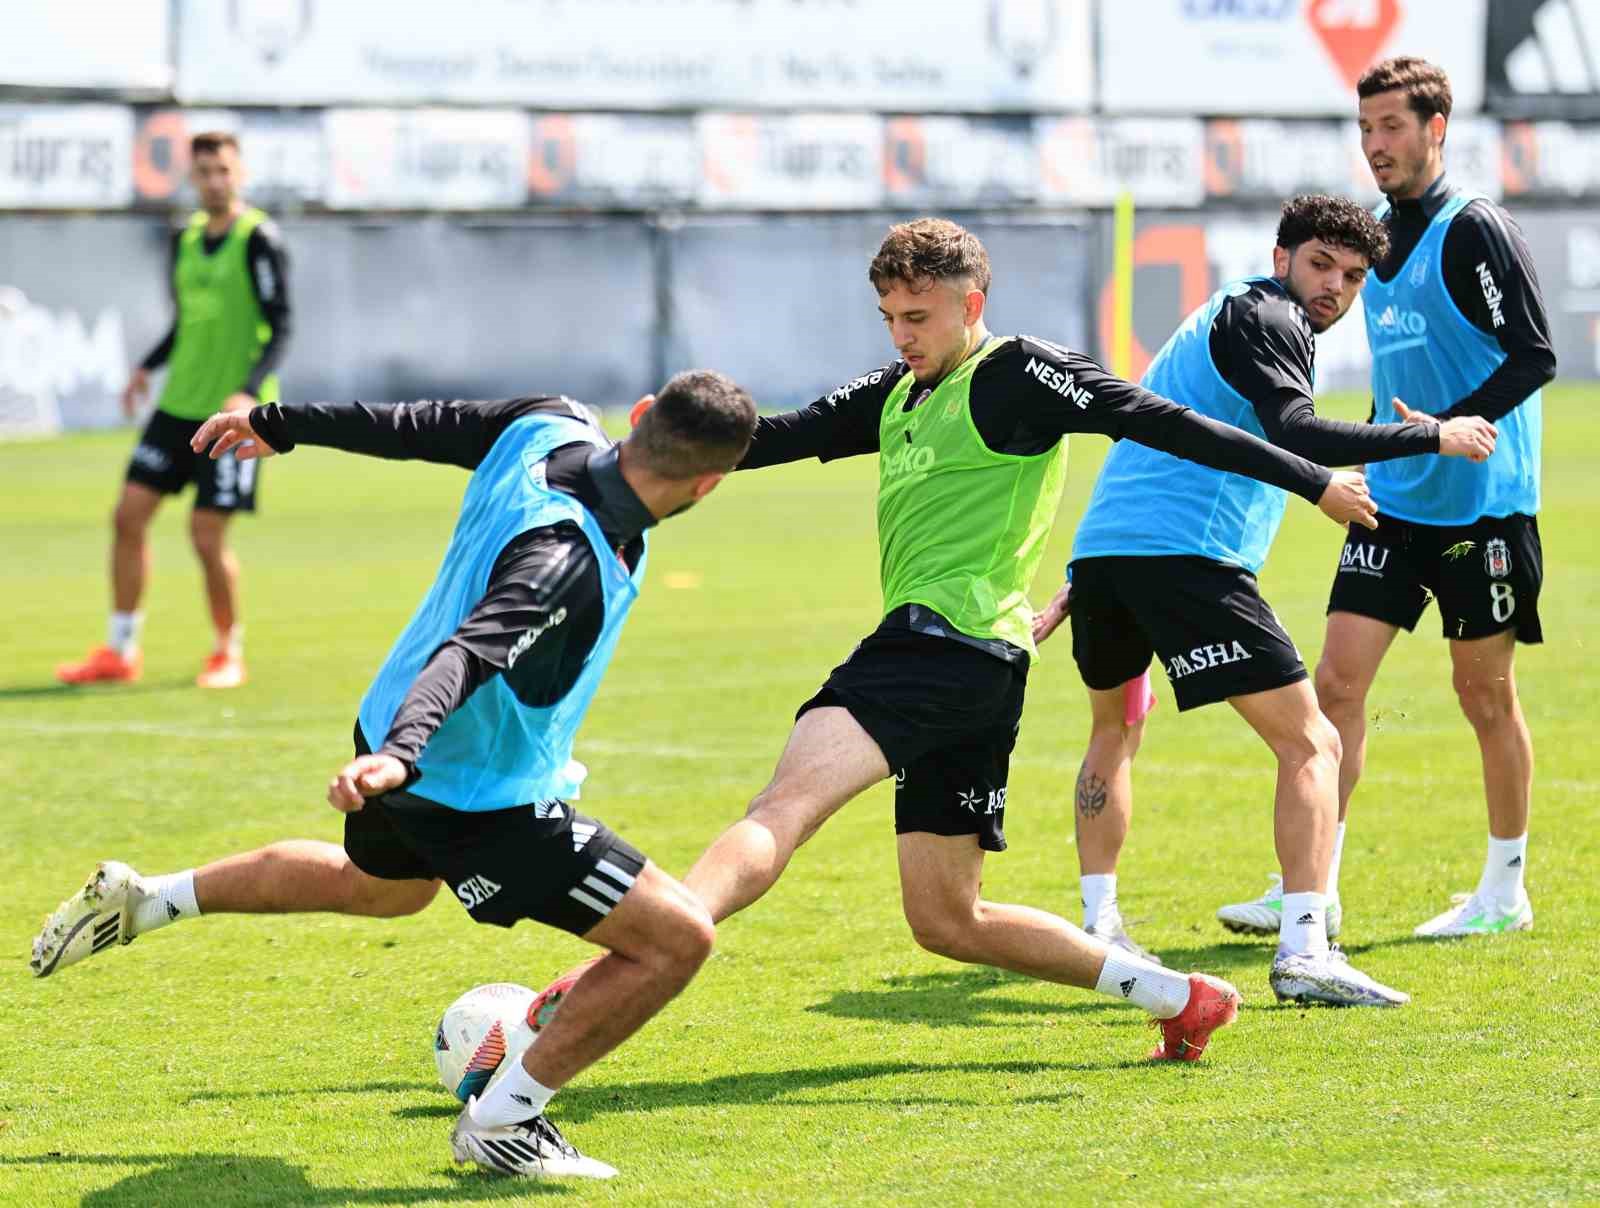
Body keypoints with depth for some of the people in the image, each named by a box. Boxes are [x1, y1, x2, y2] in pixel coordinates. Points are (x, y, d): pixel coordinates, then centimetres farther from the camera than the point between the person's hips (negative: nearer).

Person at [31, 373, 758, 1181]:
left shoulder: (551, 427, -12)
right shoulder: (565, 557, -35)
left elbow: (413, 426, 1)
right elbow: (470, 651, -47)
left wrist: (282, 425, 14)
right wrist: (402, 753, -62)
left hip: (395, 730, 10)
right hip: (481, 803, -10)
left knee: (382, 886, 42)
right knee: (679, 939, -7)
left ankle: (142, 900, 45)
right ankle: (504, 1120, 4)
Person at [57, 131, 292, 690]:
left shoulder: (260, 240, -9)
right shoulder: (186, 238, 11)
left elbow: (280, 330, -12)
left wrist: (249, 391, -24)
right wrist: (149, 367, 6)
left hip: (233, 413, -7)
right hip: (178, 404, 7)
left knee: (207, 534, -9)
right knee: (129, 514, 1)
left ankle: (229, 654, 11)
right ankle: (120, 652, 11)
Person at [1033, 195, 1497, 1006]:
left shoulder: (1222, 317, 30)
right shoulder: (1264, 316, 0)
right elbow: (1294, 436, -18)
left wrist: (1083, 588, 39)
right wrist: (1433, 437, -13)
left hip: (1101, 549, 9)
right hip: (1186, 556, -9)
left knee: (1114, 731, 32)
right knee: (1309, 745, -7)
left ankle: (1098, 928, 27)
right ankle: (1303, 951, -19)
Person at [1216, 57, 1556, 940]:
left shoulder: (1474, 231, -12)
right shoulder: (1379, 236, 11)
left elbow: (1533, 356, -18)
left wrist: (1449, 428, -27)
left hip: (1483, 504, -7)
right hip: (1394, 502, 7)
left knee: (1484, 693, 3)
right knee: (1336, 680, -2)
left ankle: (1505, 891, 16)